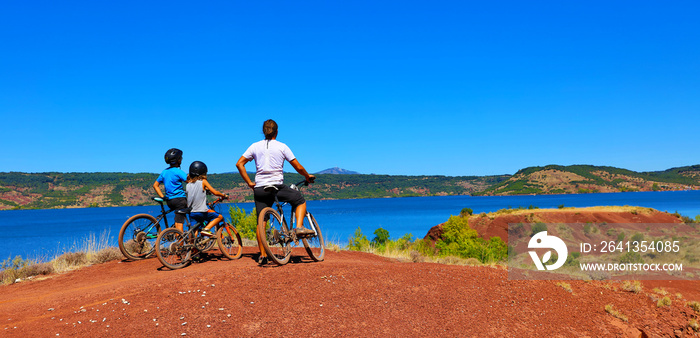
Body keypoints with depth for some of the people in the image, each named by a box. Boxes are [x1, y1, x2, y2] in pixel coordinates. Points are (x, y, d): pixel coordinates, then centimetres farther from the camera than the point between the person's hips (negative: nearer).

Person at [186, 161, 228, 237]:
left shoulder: (188, 184, 8)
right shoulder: (203, 182, -5)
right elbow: (215, 192, -7)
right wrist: (224, 195, 9)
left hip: (191, 213, 5)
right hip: (201, 212, -5)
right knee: (220, 217, 10)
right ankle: (206, 229, -6)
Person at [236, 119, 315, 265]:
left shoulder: (255, 146, 8)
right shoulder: (282, 146, 2)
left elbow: (239, 164, 4)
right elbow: (298, 167, 2)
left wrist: (249, 182, 9)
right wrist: (308, 176, 20)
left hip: (260, 189, 3)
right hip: (278, 186, -2)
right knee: (300, 200, 20)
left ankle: (262, 254, 6)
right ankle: (299, 227, 0)